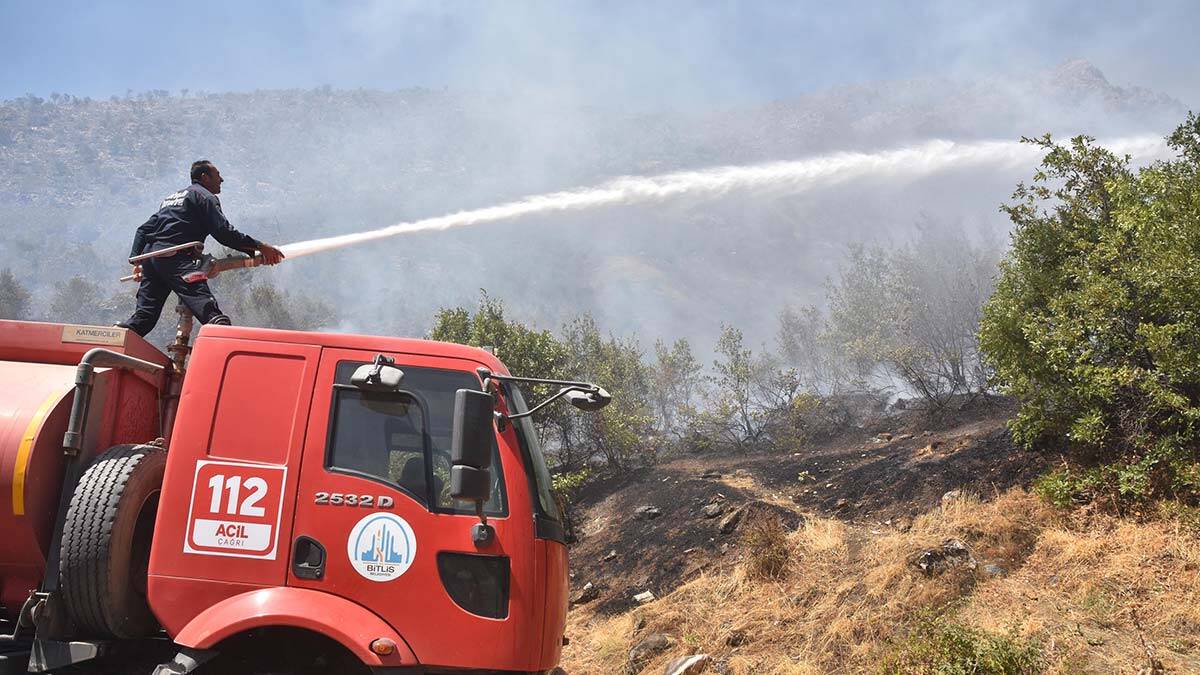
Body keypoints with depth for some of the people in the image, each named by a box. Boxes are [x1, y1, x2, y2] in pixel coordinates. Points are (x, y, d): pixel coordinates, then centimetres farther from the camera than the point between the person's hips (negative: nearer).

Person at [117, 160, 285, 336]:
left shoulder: (171, 197, 33)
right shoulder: (204, 196, 7)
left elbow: (144, 230, 31)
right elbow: (223, 232, -6)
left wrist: (137, 261, 30)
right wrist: (258, 246, -5)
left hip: (150, 255, 9)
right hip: (174, 257, -8)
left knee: (144, 315, 10)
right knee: (207, 307, -24)